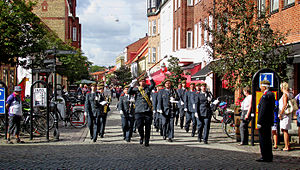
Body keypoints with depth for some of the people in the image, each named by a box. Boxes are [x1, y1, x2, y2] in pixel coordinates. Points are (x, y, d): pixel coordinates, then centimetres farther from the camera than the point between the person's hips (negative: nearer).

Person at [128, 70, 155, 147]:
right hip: (139, 111, -1)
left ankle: (146, 141, 11)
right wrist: (132, 85, -20)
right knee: (139, 126, -4)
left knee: (148, 127, 1)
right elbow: (129, 92, -5)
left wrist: (149, 76, -15)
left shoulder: (148, 88, 11)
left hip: (148, 110, 1)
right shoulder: (136, 89, 9)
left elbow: (153, 85, -7)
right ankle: (141, 136, 24)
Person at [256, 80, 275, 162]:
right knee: (267, 139, 15)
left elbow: (263, 110, -21)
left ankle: (265, 157, -1)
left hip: (264, 121, -10)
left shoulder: (265, 95, -18)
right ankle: (269, 157, 21)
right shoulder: (271, 94, 13)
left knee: (263, 140, -4)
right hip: (269, 121, 10)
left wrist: (259, 122, -20)